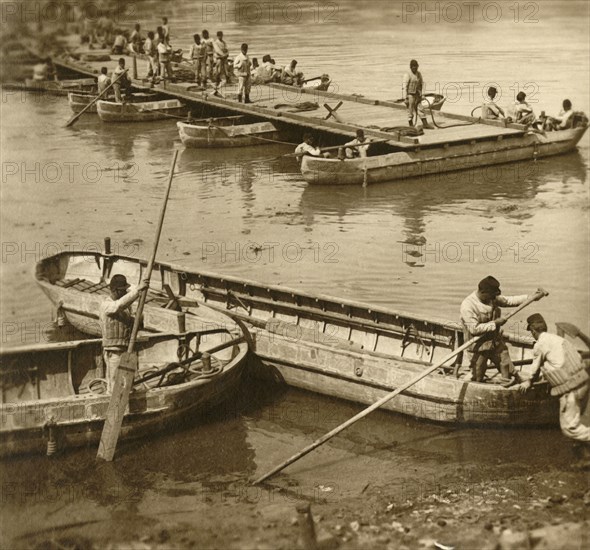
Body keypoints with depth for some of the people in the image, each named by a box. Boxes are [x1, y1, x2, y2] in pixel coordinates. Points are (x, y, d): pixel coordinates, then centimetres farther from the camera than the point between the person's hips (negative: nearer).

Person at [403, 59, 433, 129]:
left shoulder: (419, 74, 5)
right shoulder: (407, 75, -14)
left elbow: (422, 83, 14)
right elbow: (405, 87, -15)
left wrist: (421, 94, 7)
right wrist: (406, 98, -17)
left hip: (417, 95, 6)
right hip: (410, 95, -6)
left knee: (421, 109, 9)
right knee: (410, 111, 0)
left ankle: (425, 124, 15)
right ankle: (411, 126, 9)